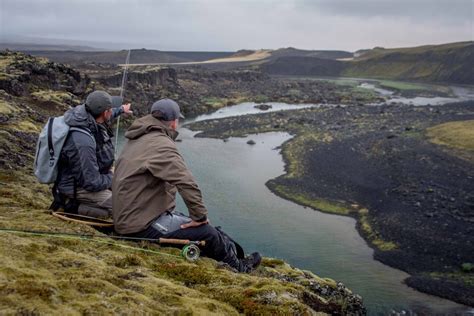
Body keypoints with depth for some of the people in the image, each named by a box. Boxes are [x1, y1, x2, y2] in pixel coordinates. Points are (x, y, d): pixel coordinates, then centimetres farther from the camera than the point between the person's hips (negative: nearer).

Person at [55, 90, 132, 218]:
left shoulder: (86, 115, -11)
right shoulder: (83, 142, -37)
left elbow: (103, 116, 17)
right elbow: (92, 183, -30)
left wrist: (121, 110, 34)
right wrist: (112, 179, -12)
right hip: (77, 187, -9)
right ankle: (78, 207, -6)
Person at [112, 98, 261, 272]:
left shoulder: (138, 139, 10)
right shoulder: (161, 144, -22)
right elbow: (187, 183, -30)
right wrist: (200, 216, -18)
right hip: (142, 225, -10)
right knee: (208, 233, -3)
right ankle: (238, 270, 18)